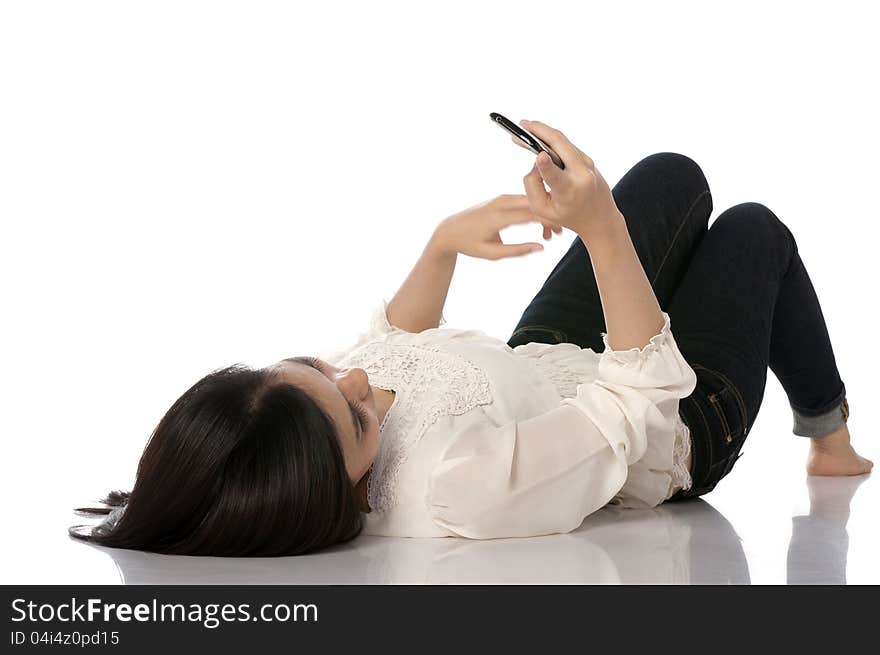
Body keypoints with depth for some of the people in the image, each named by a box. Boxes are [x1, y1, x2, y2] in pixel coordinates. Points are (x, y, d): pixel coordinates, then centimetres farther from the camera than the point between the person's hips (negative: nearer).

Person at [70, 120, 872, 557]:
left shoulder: (285, 411, -28)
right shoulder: (463, 490, -50)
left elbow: (391, 339, -6)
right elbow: (645, 394, -38)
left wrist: (444, 244, -21)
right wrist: (601, 229, -46)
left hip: (536, 357, 6)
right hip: (682, 426, -6)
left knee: (677, 176, 19)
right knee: (754, 228, 18)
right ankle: (829, 437, 48)